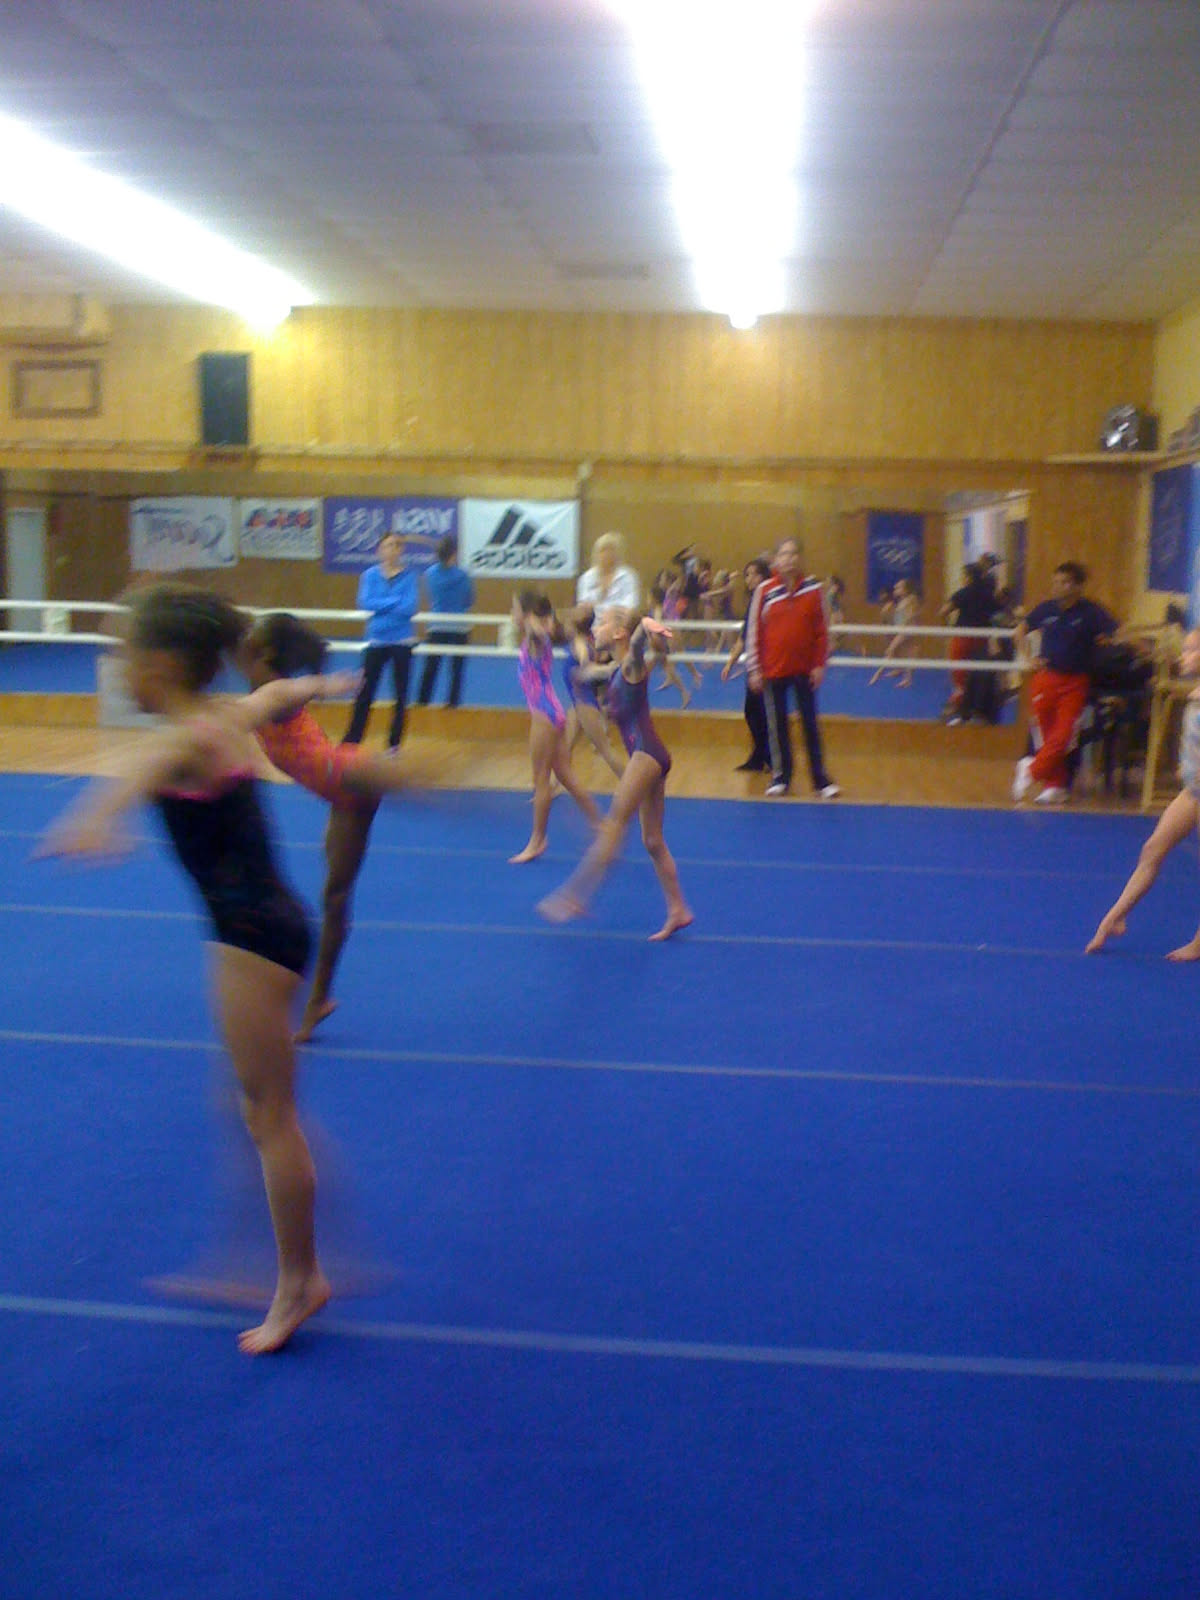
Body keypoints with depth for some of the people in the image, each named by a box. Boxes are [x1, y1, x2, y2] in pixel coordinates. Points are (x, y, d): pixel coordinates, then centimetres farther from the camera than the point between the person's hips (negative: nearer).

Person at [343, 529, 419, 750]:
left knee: (400, 695, 5)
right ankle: (351, 741, 6)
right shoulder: (370, 574, 3)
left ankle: (394, 744, 14)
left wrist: (380, 605, -10)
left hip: (402, 642, -1)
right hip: (377, 641, 1)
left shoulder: (409, 575, -2)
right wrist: (395, 601, -14)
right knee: (365, 693, 1)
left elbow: (410, 607, -13)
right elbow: (365, 603, -11)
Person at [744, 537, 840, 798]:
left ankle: (821, 779, 14)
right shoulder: (764, 590, -3)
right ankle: (781, 777, 19)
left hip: (805, 670, 0)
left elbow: (822, 630, 1)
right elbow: (753, 632, -2)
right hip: (773, 670, 0)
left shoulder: (814, 588, -2)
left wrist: (820, 664, -3)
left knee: (811, 724, 8)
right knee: (777, 725, 8)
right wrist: (754, 669, -4)